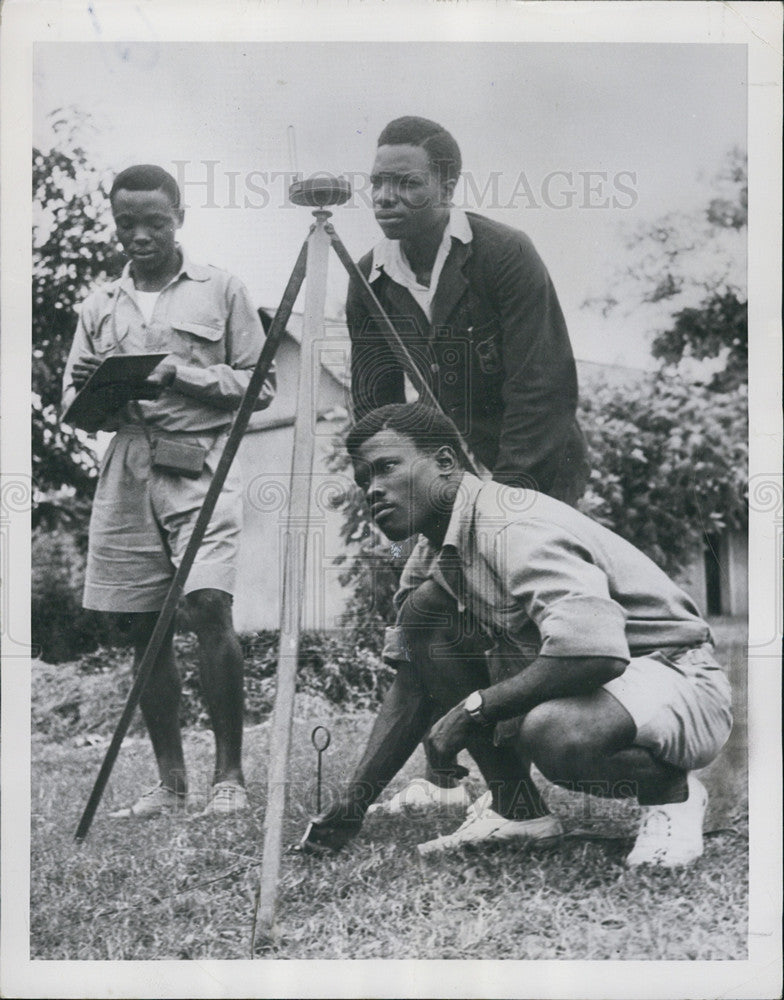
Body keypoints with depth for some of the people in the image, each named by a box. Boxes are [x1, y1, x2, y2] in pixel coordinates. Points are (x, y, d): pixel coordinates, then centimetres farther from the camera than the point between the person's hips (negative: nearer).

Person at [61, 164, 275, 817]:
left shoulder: (221, 290, 7)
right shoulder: (100, 305, 17)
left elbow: (260, 386, 4)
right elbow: (73, 402, 17)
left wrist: (186, 374, -11)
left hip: (202, 464, -4)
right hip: (127, 469, 4)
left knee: (209, 606, -18)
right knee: (144, 628, 3)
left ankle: (229, 774, -7)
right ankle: (170, 781, 12)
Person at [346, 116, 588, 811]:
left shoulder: (504, 255, -17)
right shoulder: (370, 281, 0)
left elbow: (544, 388, -20)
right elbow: (374, 407, 4)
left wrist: (501, 495, -23)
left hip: (534, 473, -5)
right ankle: (443, 777, 16)